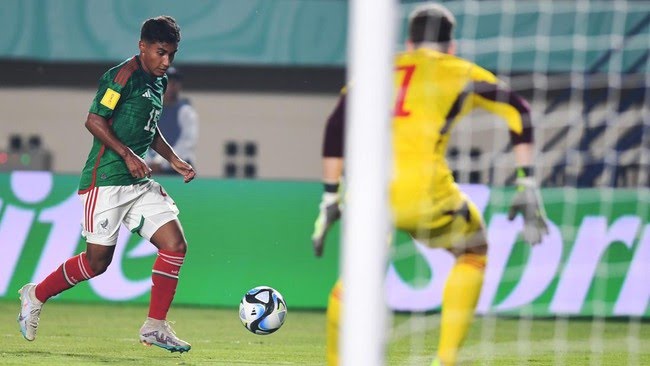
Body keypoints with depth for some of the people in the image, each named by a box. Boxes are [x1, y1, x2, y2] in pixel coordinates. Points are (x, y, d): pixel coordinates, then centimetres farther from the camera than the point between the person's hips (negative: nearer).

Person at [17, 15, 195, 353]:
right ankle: (35, 296, 18)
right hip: (106, 180, -8)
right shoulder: (124, 75, -13)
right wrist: (128, 155, -21)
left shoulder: (158, 82, 14)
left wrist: (173, 159, 17)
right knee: (98, 260, -5)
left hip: (140, 183, 8)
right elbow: (94, 121, -16)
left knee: (175, 244, -5)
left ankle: (155, 326, 2)